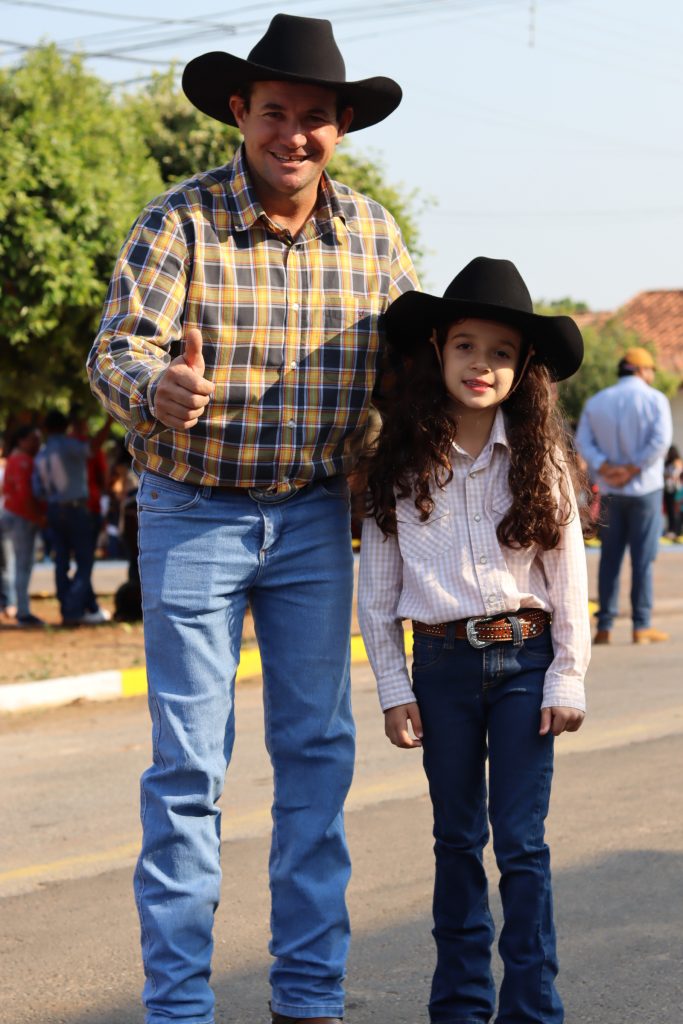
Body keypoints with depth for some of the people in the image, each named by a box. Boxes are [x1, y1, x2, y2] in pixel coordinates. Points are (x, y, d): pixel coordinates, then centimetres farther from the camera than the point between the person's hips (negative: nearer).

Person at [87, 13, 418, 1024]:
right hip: (194, 514, -4)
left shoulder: (371, 232, 0)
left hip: (314, 519, 4)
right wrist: (160, 388, -44)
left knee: (317, 748, 6)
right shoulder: (180, 221, -13)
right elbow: (118, 348, -21)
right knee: (189, 761, -4)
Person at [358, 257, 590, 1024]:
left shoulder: (537, 458, -2)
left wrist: (567, 679, -2)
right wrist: (393, 689, 1)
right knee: (457, 838, 11)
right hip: (442, 664, 1)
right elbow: (376, 586, 3)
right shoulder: (400, 462, -1)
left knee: (522, 840, -1)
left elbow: (568, 572, 1)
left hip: (524, 659, -1)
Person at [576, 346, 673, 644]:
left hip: (610, 492, 4)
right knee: (643, 558, 0)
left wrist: (606, 469, -11)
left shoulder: (596, 402, 9)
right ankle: (641, 626, -1)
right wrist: (632, 470, -14)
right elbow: (660, 440, -17)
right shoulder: (654, 399, -4)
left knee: (610, 558, 7)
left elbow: (583, 442, -1)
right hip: (644, 488, -4)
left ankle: (604, 627, 5)